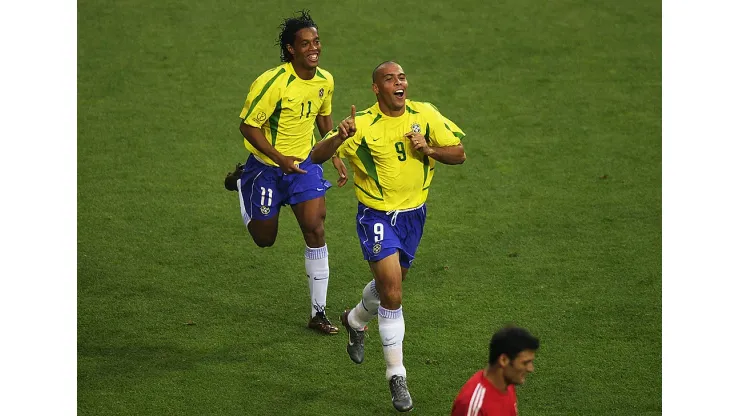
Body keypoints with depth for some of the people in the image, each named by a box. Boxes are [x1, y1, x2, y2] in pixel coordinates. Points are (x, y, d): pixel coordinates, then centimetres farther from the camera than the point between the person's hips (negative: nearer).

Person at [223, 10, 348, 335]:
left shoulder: (325, 81, -5)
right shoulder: (272, 82, -26)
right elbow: (247, 125, -20)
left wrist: (336, 156, 8)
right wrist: (281, 159, -27)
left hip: (305, 163, 4)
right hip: (267, 167, -4)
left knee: (315, 230, -10)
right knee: (264, 238, 11)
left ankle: (318, 313, 0)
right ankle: (241, 181, 42)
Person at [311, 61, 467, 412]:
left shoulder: (425, 115, -6)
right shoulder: (363, 125, -17)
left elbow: (459, 153, 0)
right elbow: (317, 157, -21)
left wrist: (429, 150, -20)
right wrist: (338, 137, -42)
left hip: (413, 213, 5)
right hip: (376, 215, -5)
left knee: (391, 282, 24)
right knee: (391, 293, -16)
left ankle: (355, 321, 57)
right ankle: (396, 377, -6)